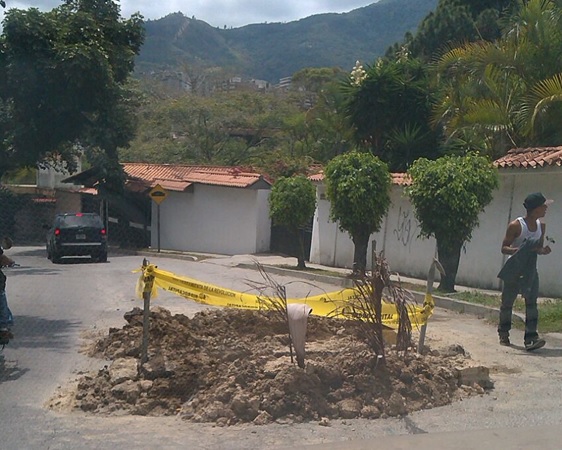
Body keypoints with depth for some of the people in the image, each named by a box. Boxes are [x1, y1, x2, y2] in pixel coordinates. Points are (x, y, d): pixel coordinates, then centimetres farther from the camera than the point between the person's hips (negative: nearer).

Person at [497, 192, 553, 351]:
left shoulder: (541, 226, 5)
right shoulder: (515, 226, -13)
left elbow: (539, 248, 16)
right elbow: (504, 248, -10)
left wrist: (543, 250, -8)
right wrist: (520, 249, -29)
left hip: (530, 269, 4)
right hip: (514, 269, -4)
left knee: (531, 302, -9)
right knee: (507, 302, 7)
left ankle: (531, 338, -14)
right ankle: (503, 334, 25)